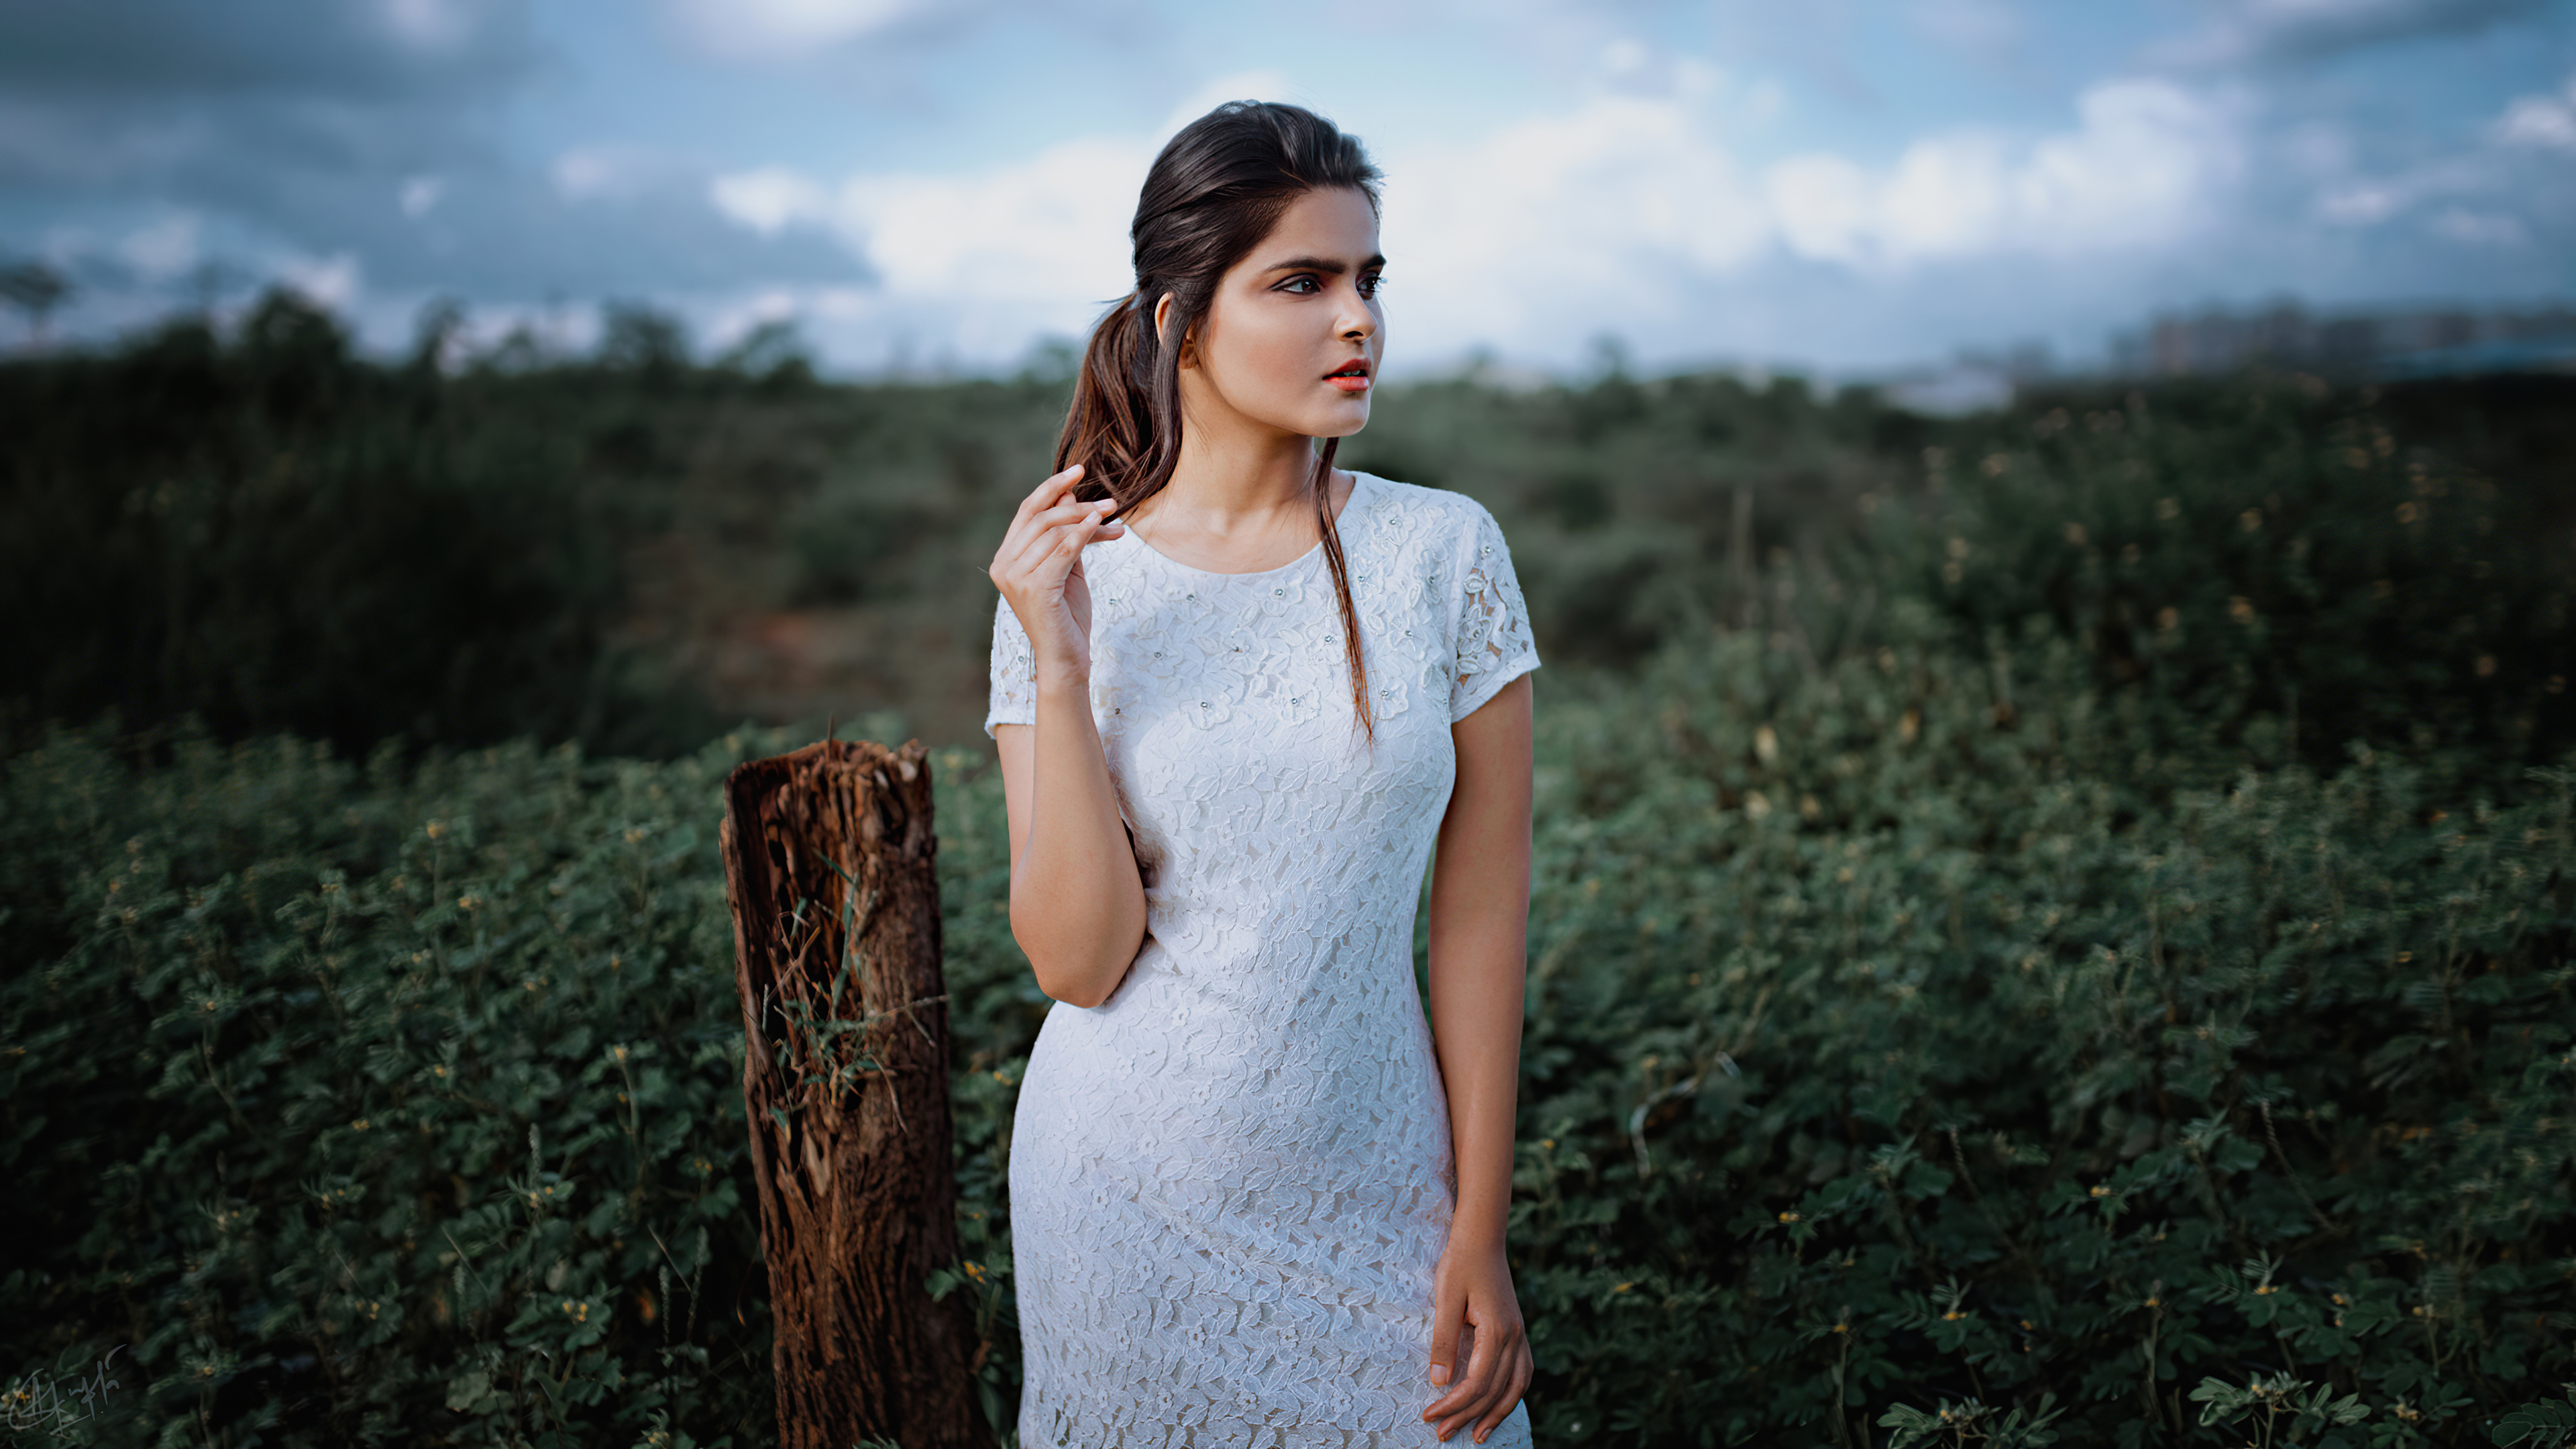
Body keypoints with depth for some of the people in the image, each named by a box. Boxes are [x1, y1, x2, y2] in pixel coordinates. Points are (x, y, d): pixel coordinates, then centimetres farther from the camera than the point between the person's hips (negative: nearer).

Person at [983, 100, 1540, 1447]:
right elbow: (1079, 960, -12)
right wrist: (1059, 669, -22)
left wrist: (1480, 1232, -4)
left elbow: (1481, 912, -5)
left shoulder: (1443, 552, -8)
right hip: (1132, 1189, 0)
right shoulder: (1064, 585, -7)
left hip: (1374, 1182, 0)